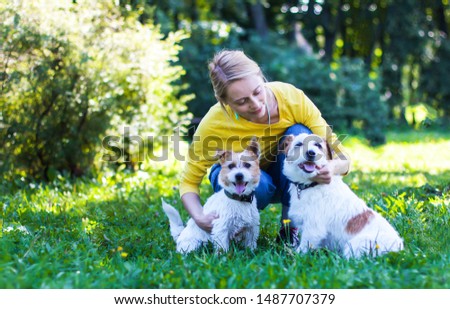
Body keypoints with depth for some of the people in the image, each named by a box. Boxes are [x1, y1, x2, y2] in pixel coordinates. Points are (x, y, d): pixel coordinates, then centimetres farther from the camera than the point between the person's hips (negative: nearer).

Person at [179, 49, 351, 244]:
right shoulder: (214, 124, -31)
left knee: (299, 135, -29)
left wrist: (331, 167, -49)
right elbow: (189, 181, -18)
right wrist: (200, 219, -38)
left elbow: (340, 155, -25)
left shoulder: (291, 97, -30)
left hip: (286, 176, 2)